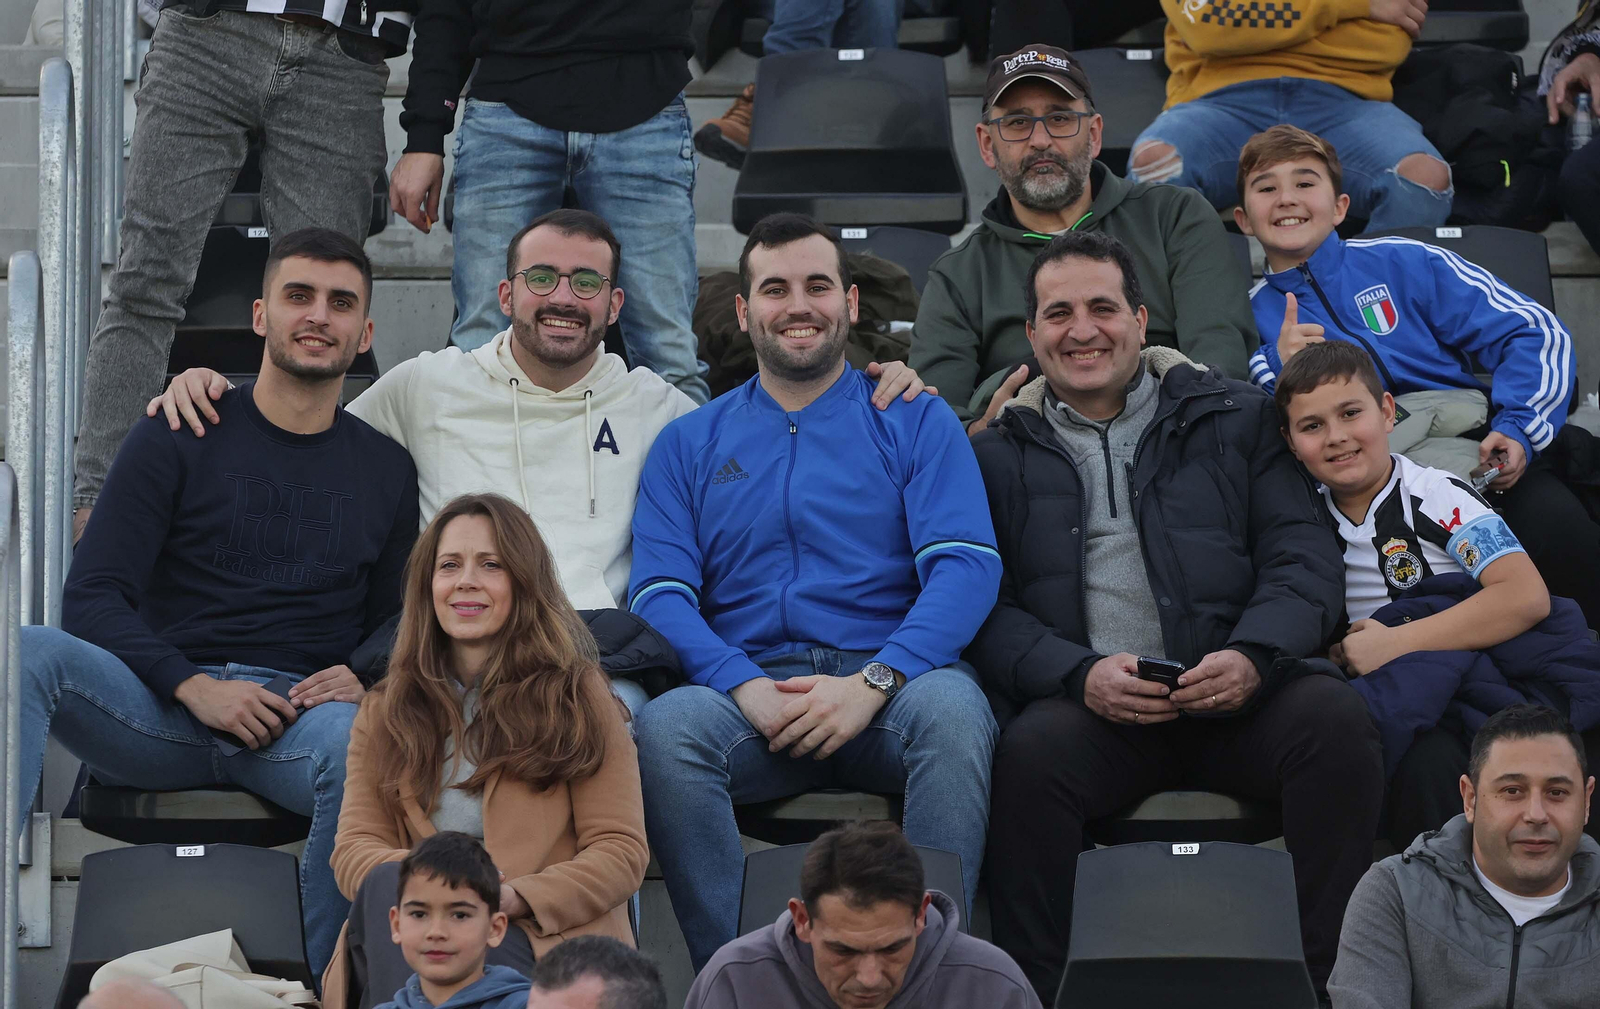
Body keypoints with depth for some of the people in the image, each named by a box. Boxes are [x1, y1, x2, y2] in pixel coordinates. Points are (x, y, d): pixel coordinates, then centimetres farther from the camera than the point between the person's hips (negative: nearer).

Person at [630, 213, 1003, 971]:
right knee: (663, 727, -32)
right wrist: (747, 688, -14)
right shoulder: (689, 444, 19)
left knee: (951, 708, -36)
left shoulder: (915, 422, 13)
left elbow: (967, 567, -1)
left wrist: (873, 682, -17)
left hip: (889, 686, -1)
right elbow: (658, 591, 6)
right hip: (747, 685, 1)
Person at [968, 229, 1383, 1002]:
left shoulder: (1234, 418, 19)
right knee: (1032, 750, -35)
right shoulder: (999, 455, 17)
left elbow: (1303, 557, 9)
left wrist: (1254, 655, -12)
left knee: (1334, 716, -30)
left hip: (1233, 694, 1)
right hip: (1090, 704, -1)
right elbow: (987, 608, 6)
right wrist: (1079, 674, -14)